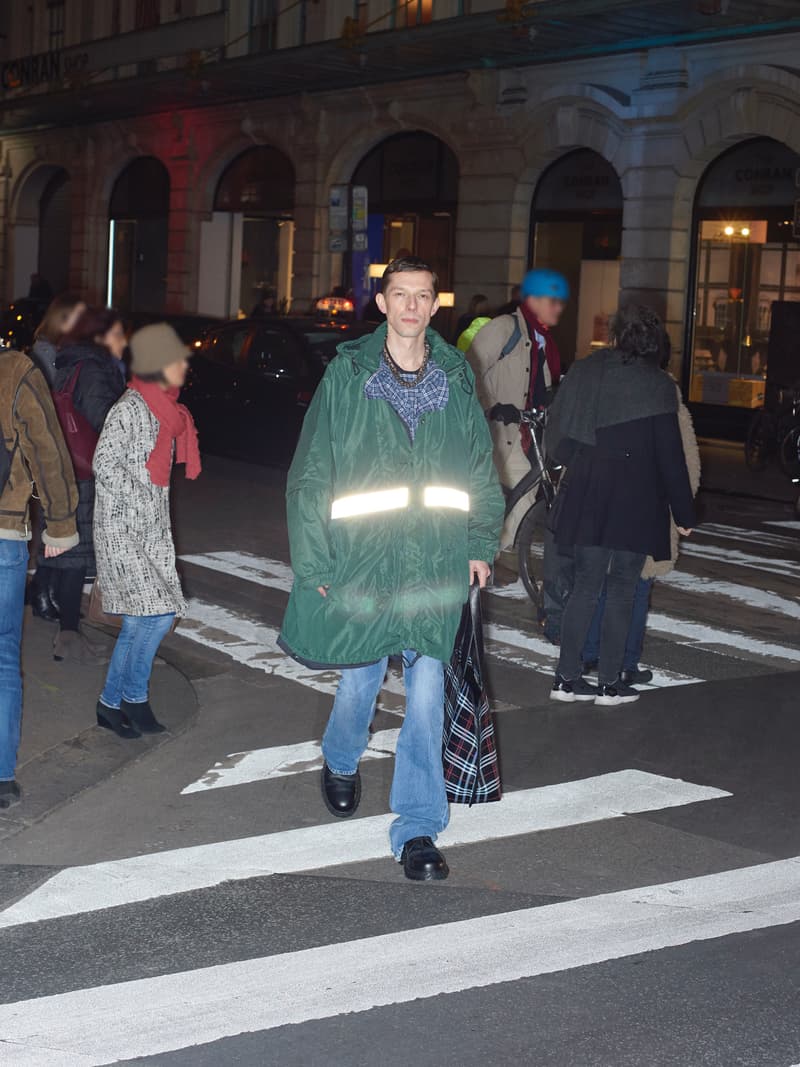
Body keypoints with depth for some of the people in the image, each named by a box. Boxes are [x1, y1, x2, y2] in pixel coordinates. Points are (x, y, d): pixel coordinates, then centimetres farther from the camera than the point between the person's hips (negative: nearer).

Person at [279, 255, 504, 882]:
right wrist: (313, 559, -4)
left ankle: (418, 828, 6)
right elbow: (311, 473, 0)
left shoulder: (457, 377, 6)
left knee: (428, 691, -3)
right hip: (361, 556, -1)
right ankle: (341, 763, 45)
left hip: (437, 564, 1)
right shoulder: (347, 374, -1)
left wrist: (481, 543, 6)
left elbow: (482, 469, 14)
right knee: (359, 678, 12)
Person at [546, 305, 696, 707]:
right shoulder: (657, 385, -10)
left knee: (585, 584, 12)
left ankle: (566, 678, 13)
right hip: (636, 503, -4)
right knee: (621, 591, 5)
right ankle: (609, 683, 10)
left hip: (586, 499, 4)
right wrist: (683, 512, -3)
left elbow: (556, 437, 7)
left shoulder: (583, 371, 3)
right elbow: (670, 454, -10)